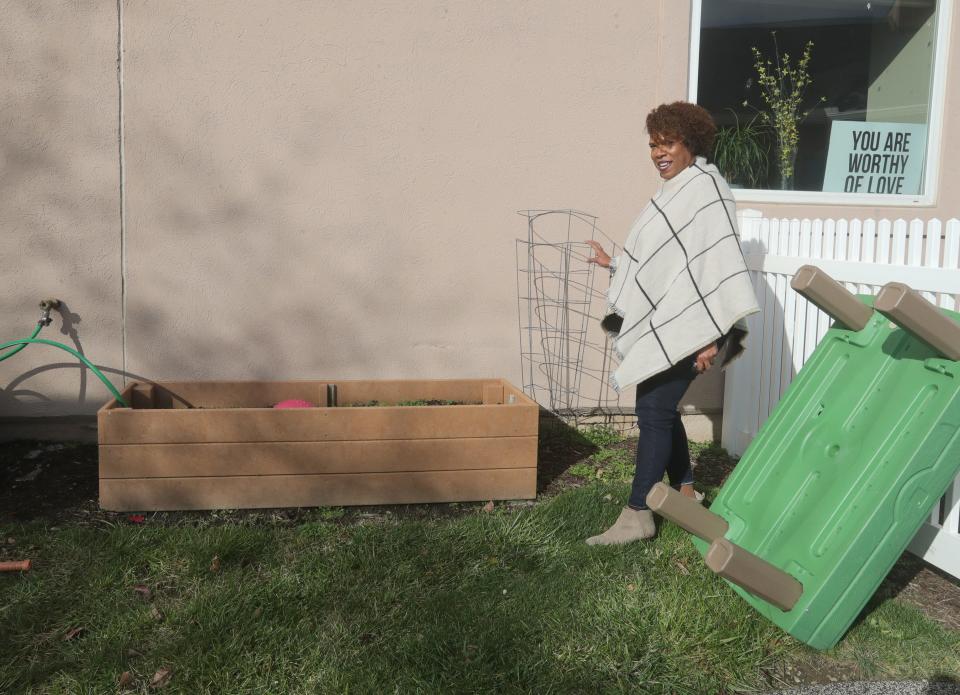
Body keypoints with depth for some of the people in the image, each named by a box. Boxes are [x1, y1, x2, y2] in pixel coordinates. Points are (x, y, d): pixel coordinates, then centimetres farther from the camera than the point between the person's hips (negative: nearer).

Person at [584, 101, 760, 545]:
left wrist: (713, 334, -27)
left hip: (681, 329, -10)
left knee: (653, 413, -8)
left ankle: (637, 516, -3)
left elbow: (719, 263, -22)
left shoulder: (705, 189, -13)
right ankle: (685, 493, 28)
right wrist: (613, 264, 31)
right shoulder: (676, 193, 16)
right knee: (661, 411, 14)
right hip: (659, 326, 10)